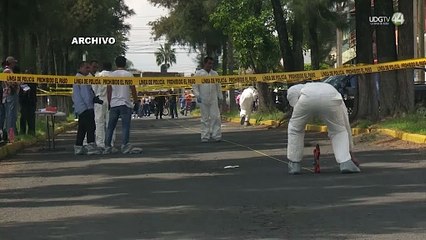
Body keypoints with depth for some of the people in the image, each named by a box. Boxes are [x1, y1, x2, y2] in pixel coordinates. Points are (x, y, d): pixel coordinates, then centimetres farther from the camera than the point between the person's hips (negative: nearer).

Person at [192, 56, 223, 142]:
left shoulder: (215, 74, 12)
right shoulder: (198, 73, 2)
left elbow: (218, 86, 16)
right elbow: (194, 86, 1)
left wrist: (220, 96, 12)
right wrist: (197, 95, -10)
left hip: (213, 99, 2)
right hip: (203, 100, -2)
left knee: (215, 117, -5)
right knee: (205, 118, 2)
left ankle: (216, 135, -2)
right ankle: (205, 136, 7)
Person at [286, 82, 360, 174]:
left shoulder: (306, 88, 44)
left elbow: (292, 91, 21)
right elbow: (346, 126, 44)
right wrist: (349, 151, 53)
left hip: (308, 97, 0)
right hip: (330, 99, 0)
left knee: (295, 128, 26)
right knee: (339, 131, 25)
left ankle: (294, 165, 28)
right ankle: (346, 163, 11)